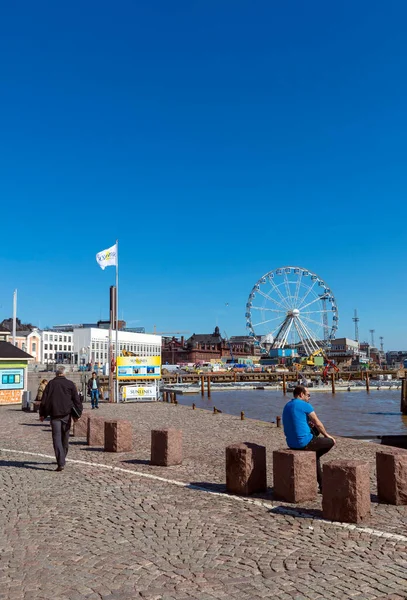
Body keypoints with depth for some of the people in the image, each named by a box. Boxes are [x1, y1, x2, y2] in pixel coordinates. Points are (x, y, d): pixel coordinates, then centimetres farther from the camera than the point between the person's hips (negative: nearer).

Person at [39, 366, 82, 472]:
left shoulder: (51, 384, 4)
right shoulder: (70, 384, 3)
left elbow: (44, 399, 4)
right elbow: (76, 400, 1)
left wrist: (42, 414, 12)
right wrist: (77, 414, 7)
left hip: (54, 414, -1)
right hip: (66, 414, 1)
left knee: (56, 438, -3)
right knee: (65, 437, 17)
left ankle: (61, 463, -13)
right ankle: (62, 458, 31)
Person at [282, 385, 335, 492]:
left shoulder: (287, 406, 13)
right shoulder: (305, 405, -11)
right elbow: (318, 423, -1)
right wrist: (327, 435, 14)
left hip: (291, 443, 8)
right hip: (304, 442, -8)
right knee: (331, 442, 10)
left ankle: (321, 485, 32)